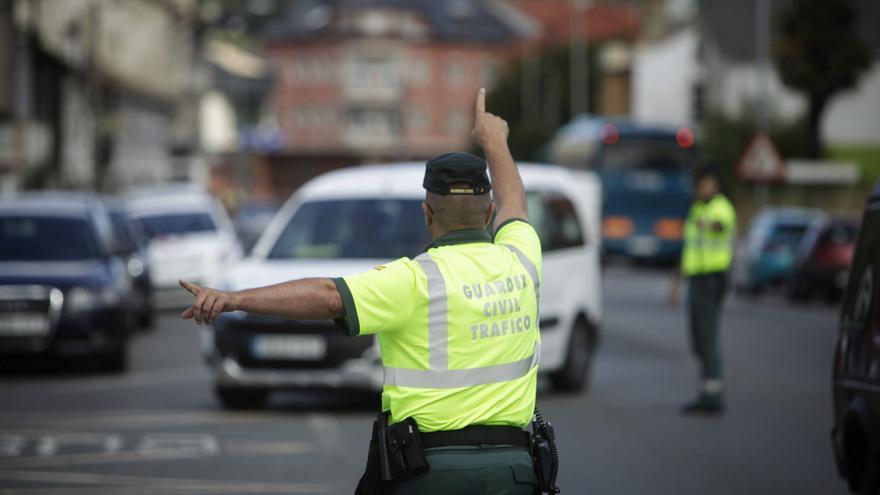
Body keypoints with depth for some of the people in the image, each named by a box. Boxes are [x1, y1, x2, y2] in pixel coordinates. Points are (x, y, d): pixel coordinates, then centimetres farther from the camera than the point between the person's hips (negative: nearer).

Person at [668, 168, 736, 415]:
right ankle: (710, 393, 17)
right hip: (696, 279, 9)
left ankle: (712, 396, -10)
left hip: (712, 279, -9)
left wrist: (709, 225, -62)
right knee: (699, 341, 11)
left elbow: (721, 223, -38)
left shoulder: (721, 207, -10)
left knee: (708, 337, -11)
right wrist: (677, 282, 27)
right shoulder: (696, 210, 19)